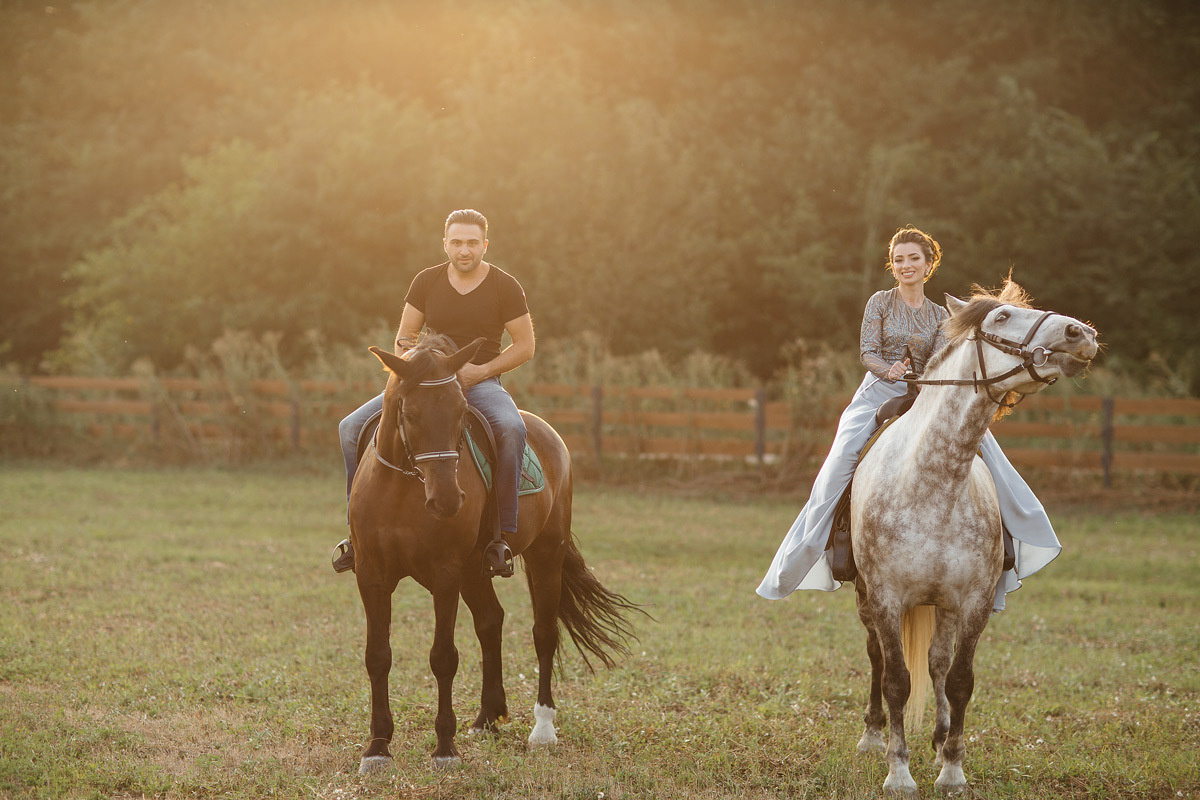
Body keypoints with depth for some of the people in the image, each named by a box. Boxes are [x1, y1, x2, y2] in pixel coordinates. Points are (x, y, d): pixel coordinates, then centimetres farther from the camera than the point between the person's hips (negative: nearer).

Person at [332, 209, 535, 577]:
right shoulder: (426, 281, 6)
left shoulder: (506, 287, -2)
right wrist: (406, 349, -12)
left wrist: (481, 370, -13)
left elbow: (525, 346, 0)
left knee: (512, 428, -39)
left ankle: (503, 533, -33)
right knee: (351, 428, -13)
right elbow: (405, 335, 12)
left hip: (481, 382, -3)